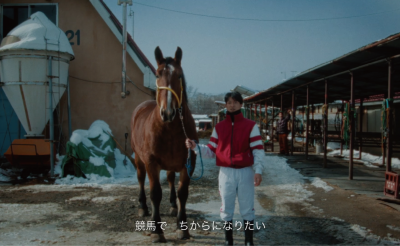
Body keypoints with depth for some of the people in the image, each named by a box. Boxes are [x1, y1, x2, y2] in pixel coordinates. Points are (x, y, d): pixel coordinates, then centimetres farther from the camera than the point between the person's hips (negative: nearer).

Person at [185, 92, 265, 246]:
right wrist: (195, 147, -9)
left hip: (246, 172, -2)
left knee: (247, 210, 7)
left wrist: (258, 170, -17)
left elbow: (258, 150, -5)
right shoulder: (219, 127, 7)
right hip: (226, 173, 2)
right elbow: (211, 152, 7)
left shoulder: (251, 126, -1)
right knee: (226, 210, 11)